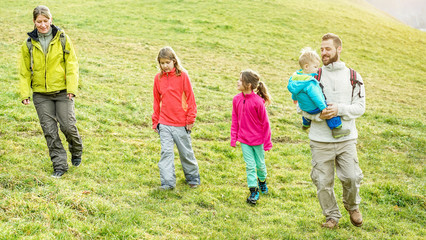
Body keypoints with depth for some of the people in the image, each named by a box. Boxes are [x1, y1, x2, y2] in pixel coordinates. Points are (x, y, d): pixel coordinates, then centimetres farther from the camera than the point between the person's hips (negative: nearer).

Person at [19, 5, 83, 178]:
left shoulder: (62, 39, 0)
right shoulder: (29, 44, 4)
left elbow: (72, 65, -1)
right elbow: (24, 71, 9)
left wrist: (72, 88, -10)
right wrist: (24, 94, -1)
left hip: (63, 92, -2)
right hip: (41, 94, 2)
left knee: (68, 125, -8)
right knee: (50, 131, 0)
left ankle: (76, 151, 23)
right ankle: (60, 165, 10)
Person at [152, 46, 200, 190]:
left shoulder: (182, 75, -6)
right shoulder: (158, 78, 4)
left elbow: (190, 98, -4)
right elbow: (157, 101, 12)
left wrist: (190, 119, -6)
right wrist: (155, 121, 12)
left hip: (181, 123, -2)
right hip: (164, 123, 2)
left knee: (186, 152, 10)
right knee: (166, 152, -3)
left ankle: (193, 178, 27)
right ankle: (168, 182, 1)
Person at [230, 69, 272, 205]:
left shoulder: (258, 101, -19)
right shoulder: (237, 99, -5)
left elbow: (265, 123, -11)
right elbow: (235, 120, 6)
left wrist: (267, 142, -7)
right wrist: (233, 138, 4)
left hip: (258, 139, -3)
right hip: (244, 140, 3)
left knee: (260, 164, 14)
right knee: (250, 165, 4)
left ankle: (262, 180, 43)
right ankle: (253, 191, 12)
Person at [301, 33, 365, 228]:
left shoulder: (353, 77, 5)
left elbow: (360, 107, 2)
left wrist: (340, 109, -16)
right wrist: (318, 114, -15)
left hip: (346, 139, 0)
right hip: (320, 141, 0)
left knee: (352, 178, -2)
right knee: (323, 182, 4)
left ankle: (352, 207, 30)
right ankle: (332, 216, 25)